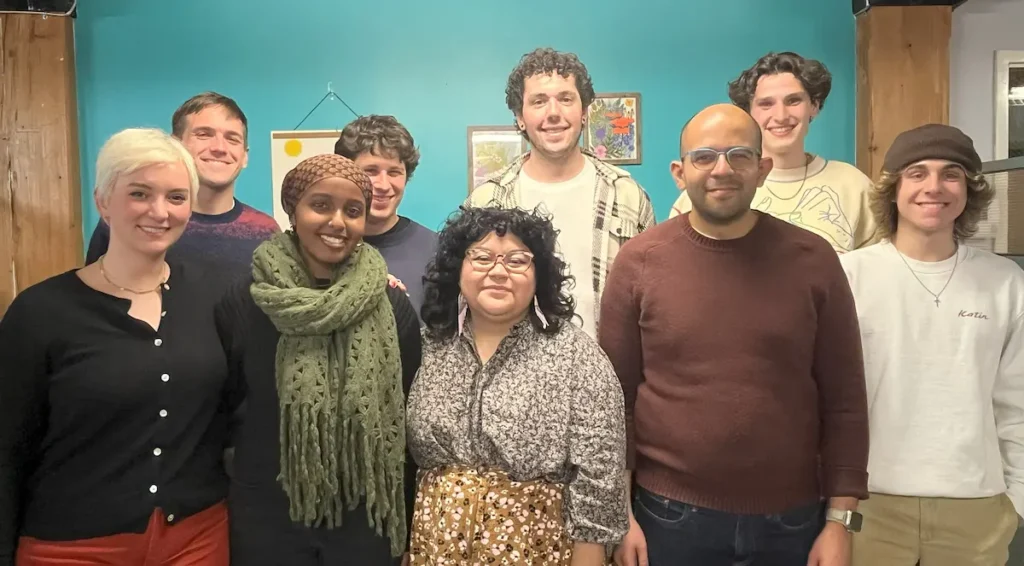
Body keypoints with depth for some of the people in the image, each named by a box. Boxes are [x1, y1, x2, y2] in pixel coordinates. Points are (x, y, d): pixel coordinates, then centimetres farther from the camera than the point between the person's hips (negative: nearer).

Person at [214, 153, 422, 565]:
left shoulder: (393, 308, -6)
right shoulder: (241, 303, -7)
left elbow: (407, 419, 0)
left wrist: (407, 517, 3)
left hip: (365, 518, 0)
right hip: (266, 519, 0)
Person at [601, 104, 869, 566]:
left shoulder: (813, 259, -4)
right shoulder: (639, 261, -6)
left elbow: (844, 400, 0)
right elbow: (615, 395, -4)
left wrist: (839, 519, -1)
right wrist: (619, 513, -4)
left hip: (792, 518, 1)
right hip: (670, 516, -1)